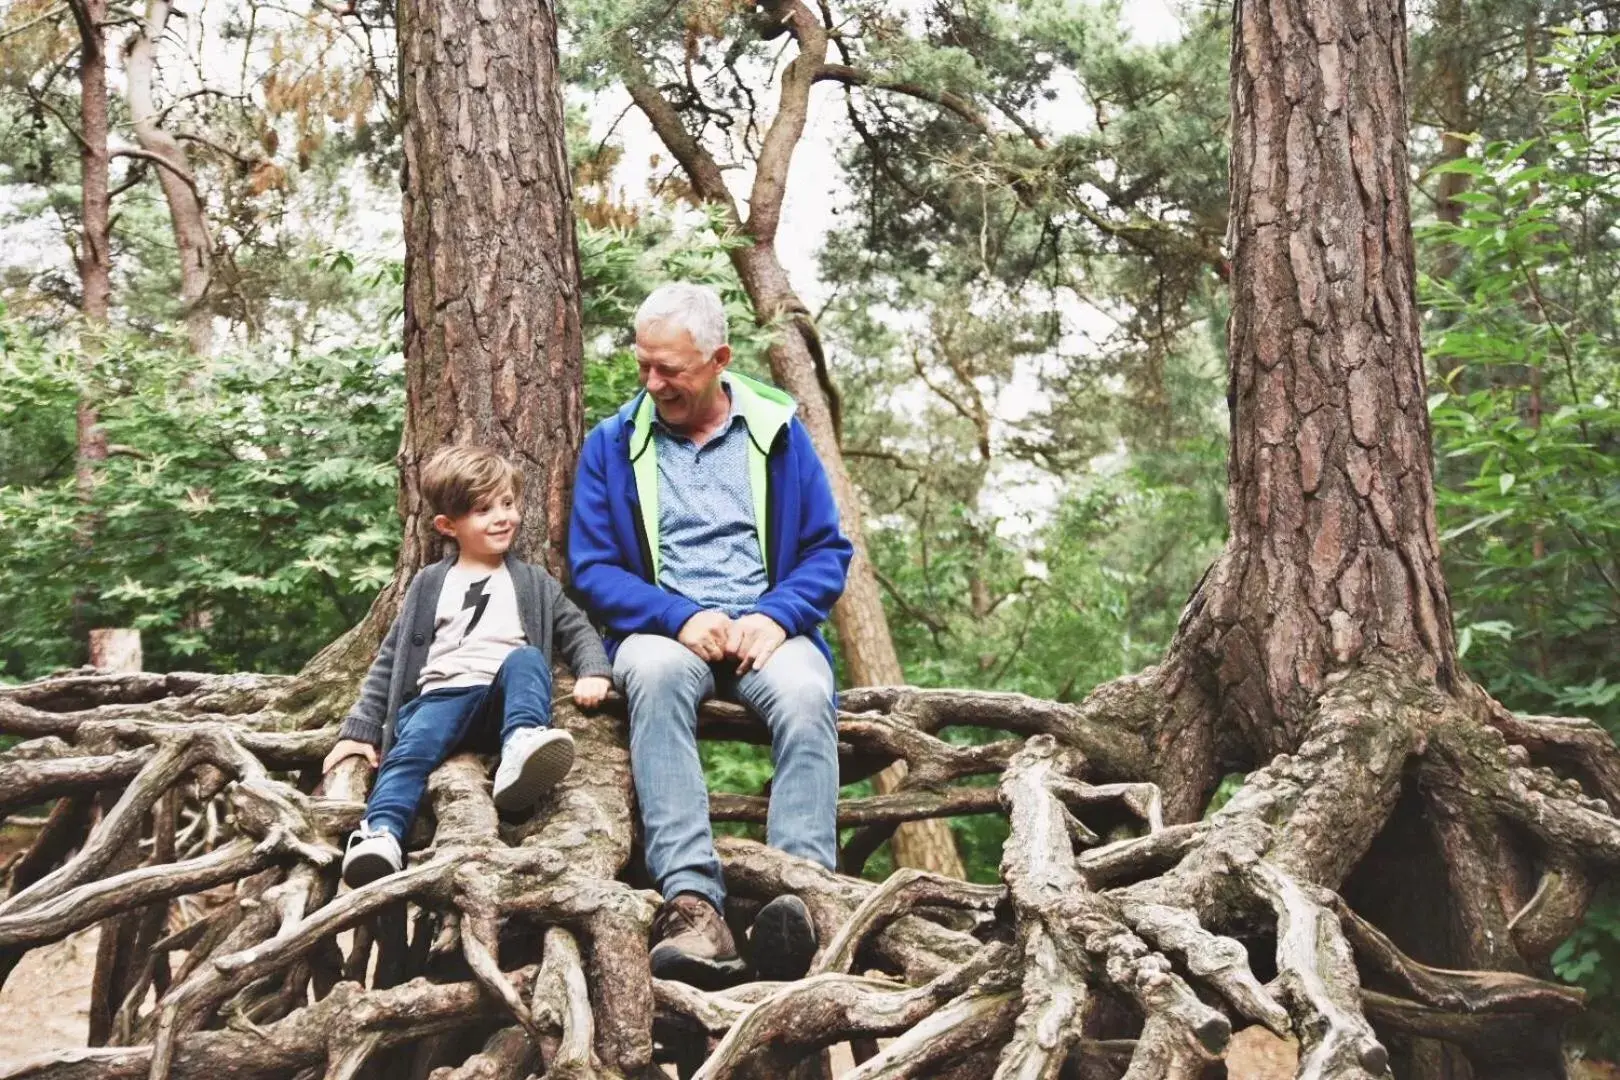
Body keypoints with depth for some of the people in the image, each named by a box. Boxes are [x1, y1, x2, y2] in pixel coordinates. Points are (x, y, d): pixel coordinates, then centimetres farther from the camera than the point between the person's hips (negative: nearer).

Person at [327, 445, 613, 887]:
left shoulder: (533, 583, 24)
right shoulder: (429, 586, 23)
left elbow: (576, 628, 20)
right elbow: (391, 659, 21)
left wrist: (593, 672, -4)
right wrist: (360, 729, 11)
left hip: (505, 696, 0)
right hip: (443, 695, 0)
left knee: (525, 658, -32)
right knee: (412, 748, -32)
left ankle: (522, 747, -58)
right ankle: (381, 834, -55)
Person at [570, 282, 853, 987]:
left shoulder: (777, 431, 10)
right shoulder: (613, 444, 10)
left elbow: (828, 551, 8)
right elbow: (592, 568, 4)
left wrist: (776, 616, -12)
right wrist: (681, 618, -13)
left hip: (767, 629, 1)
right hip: (663, 628, 0)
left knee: (805, 694, -34)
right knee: (656, 673, -37)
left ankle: (803, 892, -45)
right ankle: (691, 901, -47)